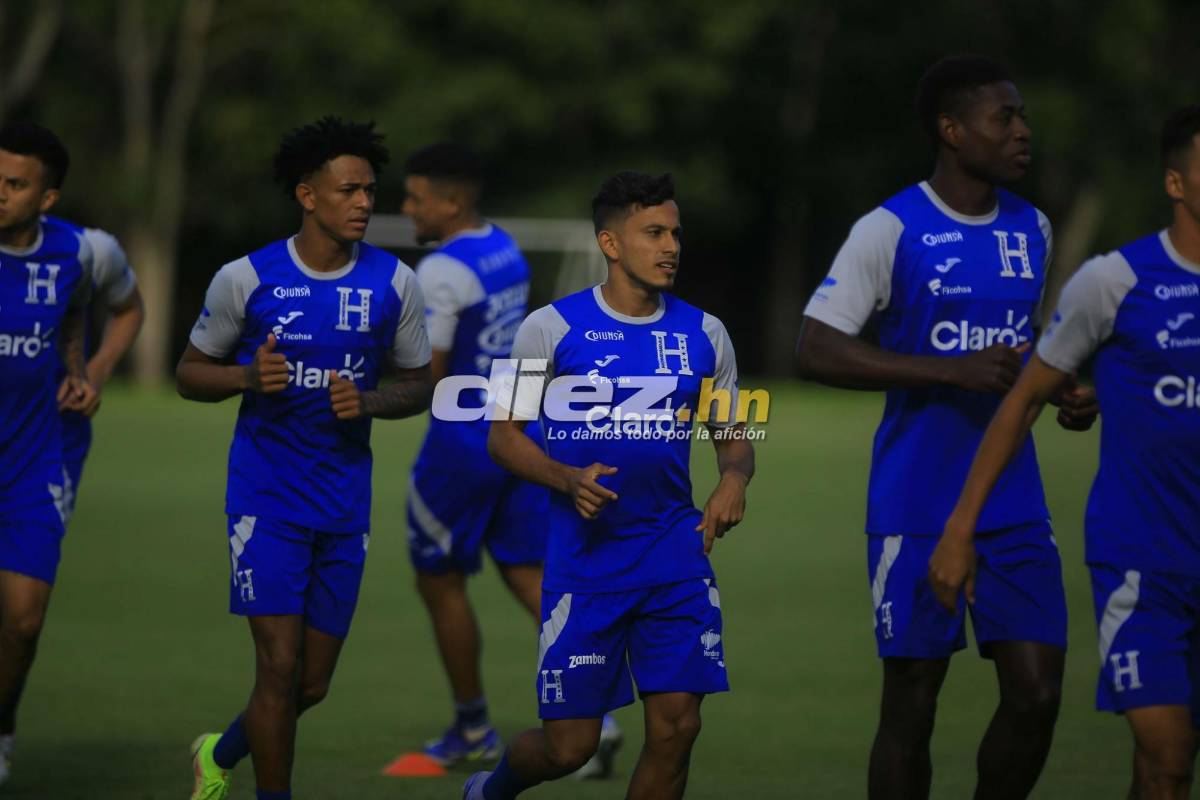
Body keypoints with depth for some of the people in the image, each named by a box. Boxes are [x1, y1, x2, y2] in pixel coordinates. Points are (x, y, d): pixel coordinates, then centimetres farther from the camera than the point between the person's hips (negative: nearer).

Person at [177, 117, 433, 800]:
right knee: (280, 666, -12)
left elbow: (420, 385, 10)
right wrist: (248, 377, -17)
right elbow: (191, 372, 4)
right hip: (266, 497, -3)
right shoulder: (246, 279, -6)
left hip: (345, 505, 3)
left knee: (313, 684, 9)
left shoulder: (394, 283, 0)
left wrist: (367, 402, -11)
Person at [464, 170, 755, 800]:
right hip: (583, 558, -3)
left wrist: (734, 477, -8)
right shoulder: (552, 328, -5)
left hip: (676, 556, 3)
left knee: (675, 728, -7)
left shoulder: (703, 335, 6)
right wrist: (570, 480, -19)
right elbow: (503, 438, -1)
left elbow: (732, 438, 16)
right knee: (569, 746, -1)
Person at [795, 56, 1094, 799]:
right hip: (917, 507, -5)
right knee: (912, 701, 0)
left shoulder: (1032, 229, 9)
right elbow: (816, 349, -15)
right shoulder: (891, 231, -9)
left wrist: (1067, 391, 3)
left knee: (1037, 694, -2)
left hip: (1015, 506, 5)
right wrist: (954, 371, -22)